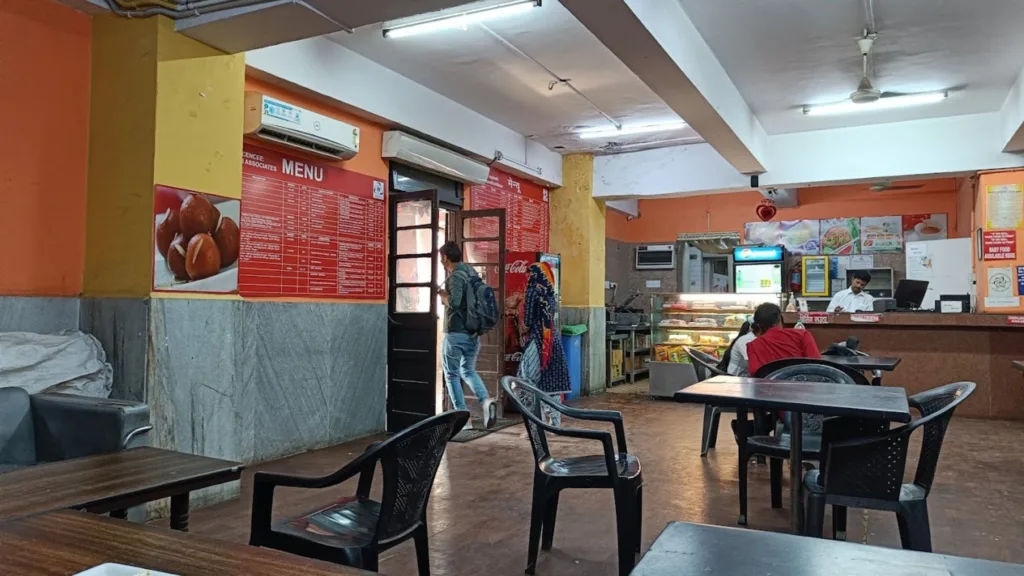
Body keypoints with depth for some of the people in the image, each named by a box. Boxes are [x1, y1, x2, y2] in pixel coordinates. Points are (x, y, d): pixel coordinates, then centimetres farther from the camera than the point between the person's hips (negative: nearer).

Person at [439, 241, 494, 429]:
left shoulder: (456, 276, -15)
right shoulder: (471, 272, 11)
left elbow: (454, 302, -28)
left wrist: (443, 295, -7)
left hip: (456, 333, -8)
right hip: (473, 333, 8)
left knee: (452, 375, 6)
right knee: (468, 371, 20)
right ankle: (486, 400, -5)